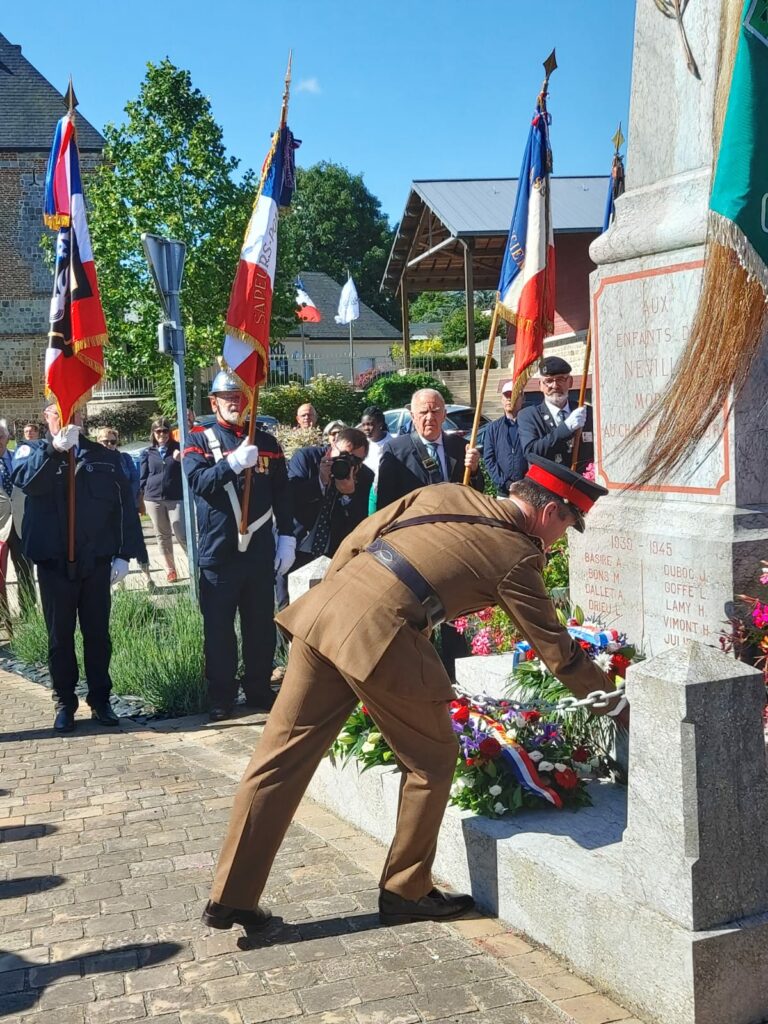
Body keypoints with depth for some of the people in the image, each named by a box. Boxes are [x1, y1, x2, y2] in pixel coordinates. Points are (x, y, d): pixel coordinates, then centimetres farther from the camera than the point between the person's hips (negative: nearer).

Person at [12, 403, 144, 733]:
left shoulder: (105, 457, 7)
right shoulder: (33, 451, 5)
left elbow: (125, 506, 4)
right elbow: (24, 479, -19)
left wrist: (124, 553, -4)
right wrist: (55, 449, -33)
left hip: (97, 561, 1)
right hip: (54, 562, -1)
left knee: (97, 634, 8)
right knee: (60, 636, 8)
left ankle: (100, 699, 18)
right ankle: (64, 703, 17)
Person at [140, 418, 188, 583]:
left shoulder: (178, 448, 5)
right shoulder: (147, 453, 8)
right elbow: (143, 477, 11)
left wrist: (182, 460, -14)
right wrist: (145, 497, 5)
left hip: (176, 498, -2)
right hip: (154, 499, 2)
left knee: (182, 535, -8)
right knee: (163, 536, 9)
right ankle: (170, 569, 18)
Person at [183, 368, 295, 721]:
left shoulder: (267, 442, 9)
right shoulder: (199, 441, 2)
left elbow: (282, 495, 9)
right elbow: (197, 481, -16)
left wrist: (286, 538, 3)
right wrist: (234, 462, -27)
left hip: (260, 553, 3)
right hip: (218, 553, -2)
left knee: (261, 627, 10)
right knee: (218, 629, 5)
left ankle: (260, 690, 24)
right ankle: (220, 697, 16)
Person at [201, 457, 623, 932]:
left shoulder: (442, 493, 19)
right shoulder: (519, 556, 4)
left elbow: (355, 541, 16)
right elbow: (557, 649, 11)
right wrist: (616, 702, 23)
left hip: (321, 612, 7)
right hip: (381, 641, -6)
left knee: (282, 756, 11)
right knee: (433, 761, 16)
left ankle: (231, 897, 19)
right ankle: (405, 893, 27)